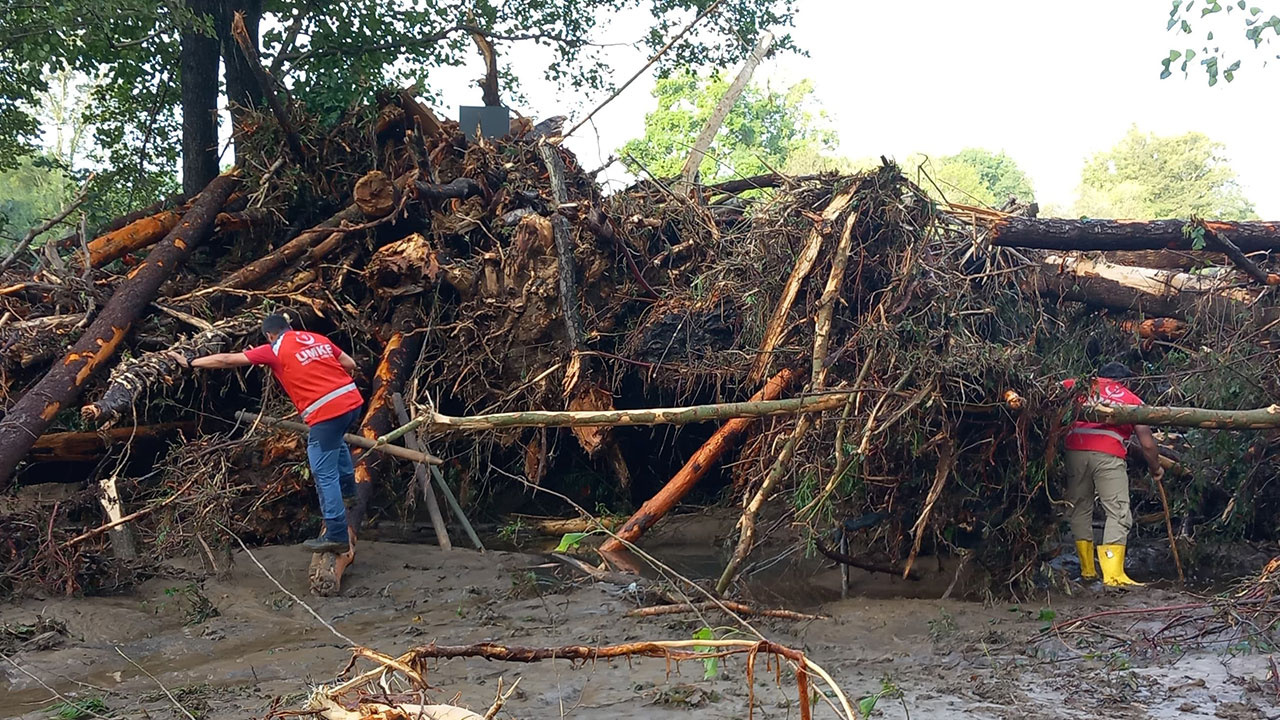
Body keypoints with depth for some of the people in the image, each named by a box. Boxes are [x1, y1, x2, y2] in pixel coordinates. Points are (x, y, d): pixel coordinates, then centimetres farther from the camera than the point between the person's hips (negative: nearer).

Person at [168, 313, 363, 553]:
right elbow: (350, 364, 18)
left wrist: (189, 362, 14)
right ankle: (347, 485, 55)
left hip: (327, 412, -7)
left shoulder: (274, 350, 2)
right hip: (352, 400, 8)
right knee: (335, 440, 39)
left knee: (325, 474, 1)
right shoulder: (319, 338, 17)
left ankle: (337, 536, 2)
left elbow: (227, 360, 5)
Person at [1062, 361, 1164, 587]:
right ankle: (1113, 574, -10)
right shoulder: (1132, 400, 23)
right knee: (1118, 512, -1)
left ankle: (1087, 570, 19)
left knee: (1079, 508, 15)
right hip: (1108, 455, -2)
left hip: (1075, 450, 2)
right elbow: (1147, 444, 19)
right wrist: (1156, 469, 35)